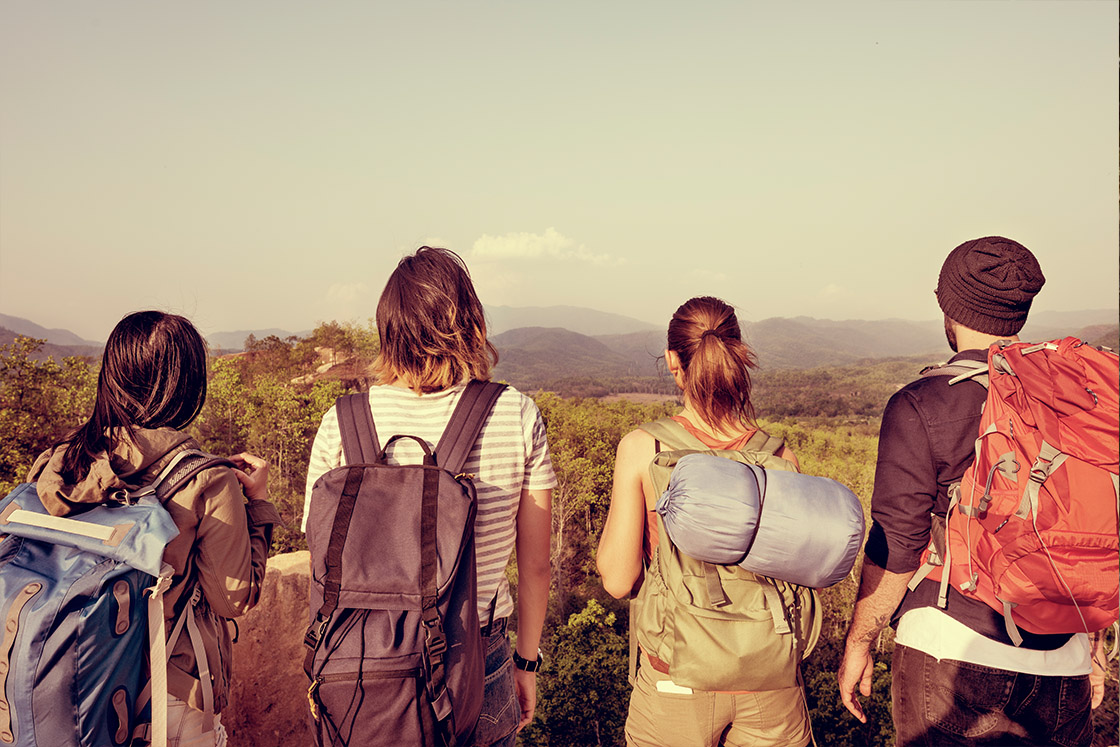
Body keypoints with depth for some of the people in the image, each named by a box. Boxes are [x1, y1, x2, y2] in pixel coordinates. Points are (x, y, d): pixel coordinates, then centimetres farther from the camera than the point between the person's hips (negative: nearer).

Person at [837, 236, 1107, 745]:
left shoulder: (919, 406, -12)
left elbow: (895, 545, -12)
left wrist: (858, 642, 0)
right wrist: (1093, 646, 19)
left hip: (951, 651, -4)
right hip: (1062, 664, 5)